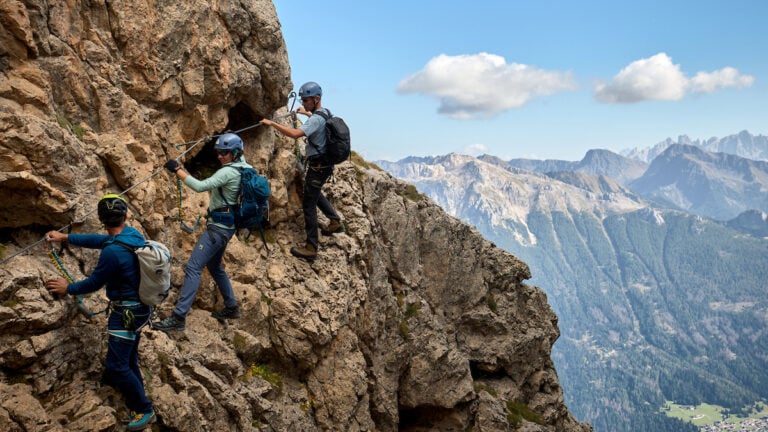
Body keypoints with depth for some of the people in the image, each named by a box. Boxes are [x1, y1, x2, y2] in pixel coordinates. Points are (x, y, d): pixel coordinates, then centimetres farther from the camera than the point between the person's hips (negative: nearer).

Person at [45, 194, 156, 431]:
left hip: (126, 312, -9)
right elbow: (98, 239, 13)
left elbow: (94, 283, -14)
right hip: (140, 307, 9)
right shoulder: (134, 234, -3)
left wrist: (67, 288, 4)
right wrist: (65, 237, 20)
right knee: (127, 356, 24)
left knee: (116, 365, -1)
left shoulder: (113, 252, -29)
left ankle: (144, 410, 9)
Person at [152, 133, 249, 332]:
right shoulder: (241, 166, 8)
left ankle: (178, 317, -13)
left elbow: (200, 186, -27)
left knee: (193, 268, -12)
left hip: (219, 227, -11)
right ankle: (231, 307, 34)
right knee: (214, 266, 25)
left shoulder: (228, 172, -19)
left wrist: (177, 170, -23)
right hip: (224, 225, 11)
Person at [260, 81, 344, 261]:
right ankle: (335, 221, 37)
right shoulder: (325, 113, 7)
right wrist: (307, 113, 41)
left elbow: (295, 133, -38)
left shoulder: (316, 120, -23)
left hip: (318, 167, -10)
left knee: (309, 205, -6)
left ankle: (311, 248, -3)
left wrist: (272, 123, -31)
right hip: (325, 164, 10)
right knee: (315, 193, 31)